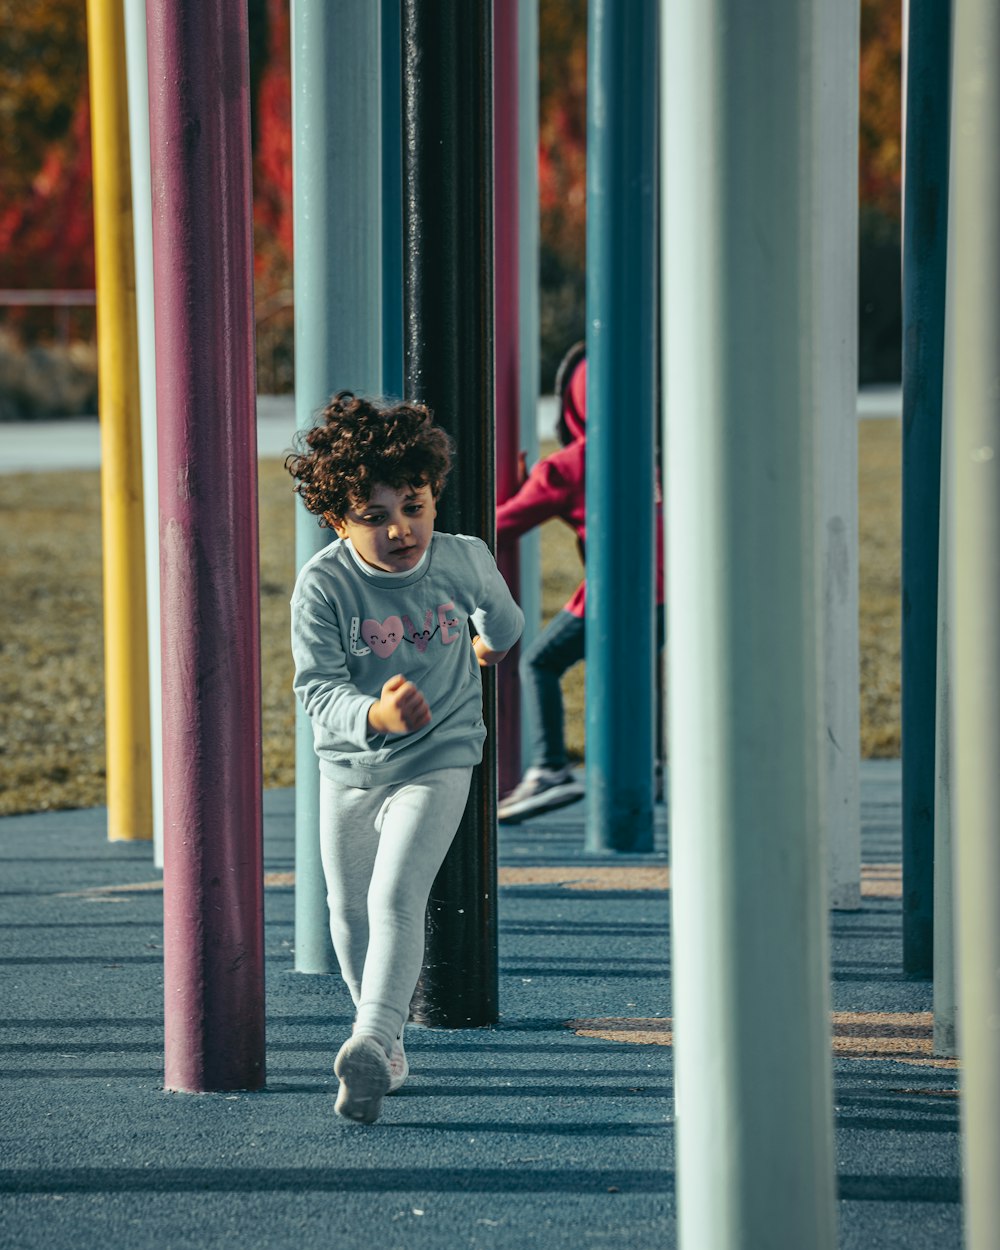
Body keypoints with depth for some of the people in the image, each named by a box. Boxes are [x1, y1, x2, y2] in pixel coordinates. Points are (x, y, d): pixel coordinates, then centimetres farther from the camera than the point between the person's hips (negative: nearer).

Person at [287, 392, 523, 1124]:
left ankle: (373, 1043, -29)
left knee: (396, 898, -21)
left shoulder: (465, 561, -14)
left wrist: (492, 643, 32)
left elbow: (500, 612, 11)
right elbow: (318, 688, -28)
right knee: (350, 915, 15)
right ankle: (387, 1046, 34)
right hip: (350, 768, 2)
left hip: (436, 762, -2)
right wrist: (373, 715, -49)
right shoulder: (324, 584, -22)